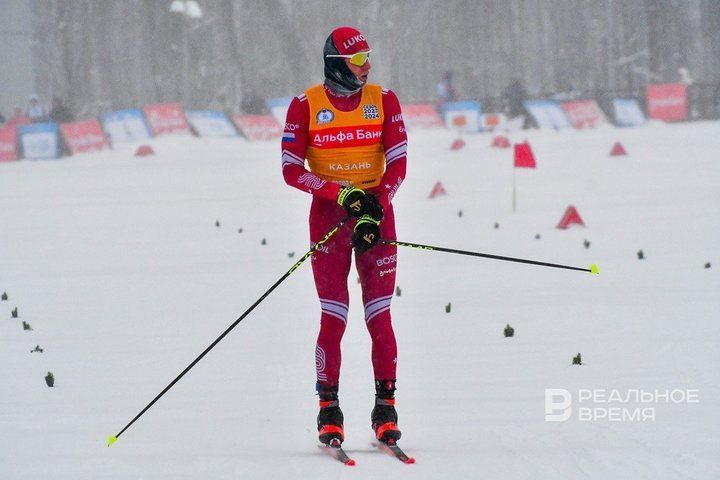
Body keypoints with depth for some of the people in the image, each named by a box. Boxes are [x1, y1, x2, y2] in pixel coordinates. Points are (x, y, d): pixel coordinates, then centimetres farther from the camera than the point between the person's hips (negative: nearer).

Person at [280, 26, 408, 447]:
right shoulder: (306, 106, -2)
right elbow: (291, 170, -6)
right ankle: (329, 411, 0)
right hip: (328, 215, -1)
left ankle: (386, 406, 3)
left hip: (376, 212, 1)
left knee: (379, 316, -2)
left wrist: (374, 210, -14)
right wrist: (343, 194, -17)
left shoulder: (384, 101, 3)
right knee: (334, 316, -6)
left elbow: (397, 164, -1)